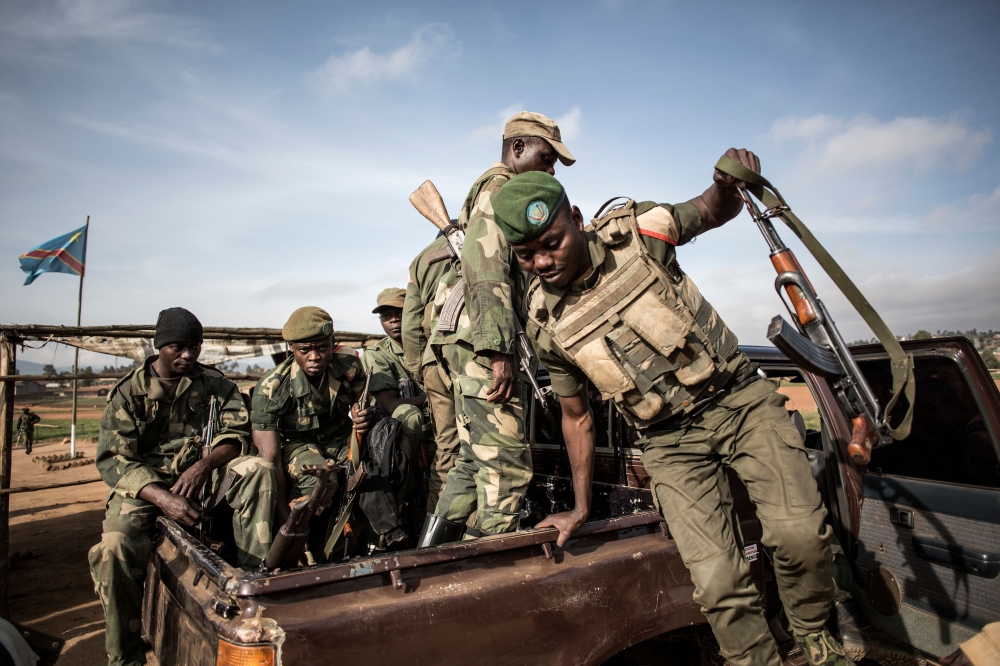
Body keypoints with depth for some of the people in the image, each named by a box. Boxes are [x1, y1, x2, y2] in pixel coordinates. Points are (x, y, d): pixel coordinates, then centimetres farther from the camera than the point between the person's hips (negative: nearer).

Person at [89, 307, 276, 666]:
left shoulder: (214, 383, 5)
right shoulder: (128, 392, -1)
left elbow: (237, 431, -3)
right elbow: (112, 460, -8)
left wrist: (204, 465, -26)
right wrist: (162, 498, -26)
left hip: (202, 477, 2)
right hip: (144, 485, -1)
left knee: (259, 469, -26)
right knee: (114, 547, -30)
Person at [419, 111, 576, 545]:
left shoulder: (497, 191, 30)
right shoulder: (500, 187, -4)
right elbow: (486, 270, -18)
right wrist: (500, 351, -25)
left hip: (471, 343, 11)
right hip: (483, 340, -11)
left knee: (476, 459, 14)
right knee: (507, 463, -9)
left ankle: (435, 547, 18)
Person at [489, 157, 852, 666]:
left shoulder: (638, 229, -9)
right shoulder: (545, 325, -4)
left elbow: (714, 211, 10)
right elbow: (577, 417, 8)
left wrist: (729, 185, -16)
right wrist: (579, 508, 13)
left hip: (738, 398, 0)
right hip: (671, 441, 1)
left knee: (798, 532, -17)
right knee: (716, 582, -12)